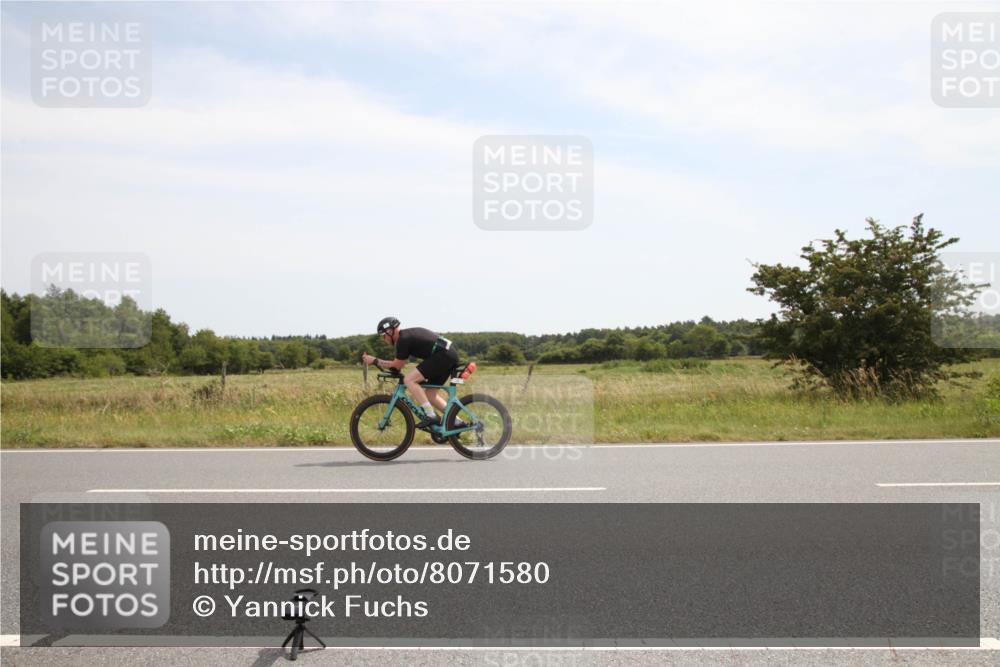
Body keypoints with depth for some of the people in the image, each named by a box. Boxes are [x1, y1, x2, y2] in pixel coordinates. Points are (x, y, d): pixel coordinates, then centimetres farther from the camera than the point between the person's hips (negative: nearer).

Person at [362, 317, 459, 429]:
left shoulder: (403, 339, -8)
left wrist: (375, 361, 6)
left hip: (442, 355, -10)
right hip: (451, 354, 10)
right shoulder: (408, 335, 21)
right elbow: (399, 364, 24)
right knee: (429, 393, 15)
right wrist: (376, 361, 20)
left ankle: (430, 416, -15)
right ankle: (455, 421, 14)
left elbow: (397, 366, -1)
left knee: (409, 379, -12)